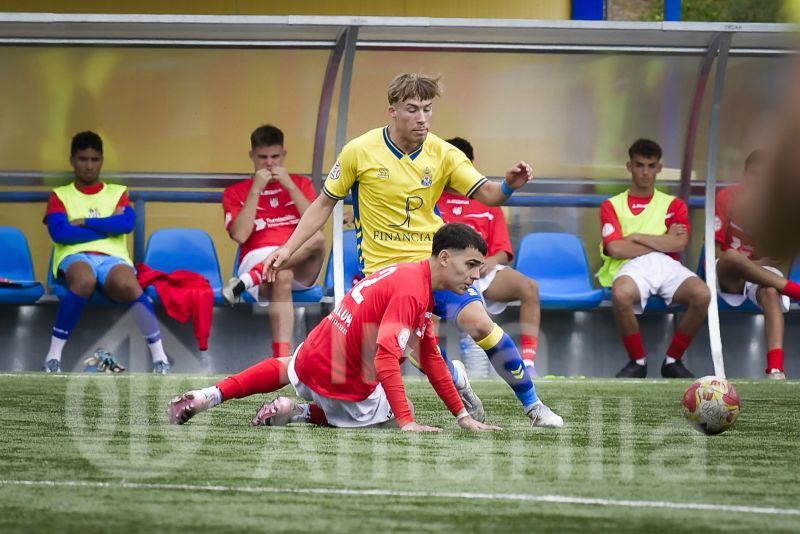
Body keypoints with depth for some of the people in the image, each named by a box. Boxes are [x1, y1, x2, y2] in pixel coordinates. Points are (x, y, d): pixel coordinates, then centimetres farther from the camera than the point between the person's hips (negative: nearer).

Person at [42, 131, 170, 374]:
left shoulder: (118, 193, 22)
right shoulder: (60, 196, 18)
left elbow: (126, 224, 0)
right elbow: (60, 233, -2)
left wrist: (84, 223, 0)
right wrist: (107, 227, 2)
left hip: (112, 257, 1)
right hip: (75, 257, -1)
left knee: (128, 285, -37)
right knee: (85, 281, -41)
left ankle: (160, 357, -31)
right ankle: (53, 356, -34)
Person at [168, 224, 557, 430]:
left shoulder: (408, 274, 7)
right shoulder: (411, 292, -23)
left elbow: (431, 358, 11)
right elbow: (386, 358, -33)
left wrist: (462, 416, 10)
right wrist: (407, 422, -35)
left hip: (310, 355, 9)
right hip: (340, 382, -9)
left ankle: (211, 396, 29)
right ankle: (302, 414, 0)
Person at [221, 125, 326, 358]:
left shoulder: (300, 184, 22)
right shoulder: (236, 193, 16)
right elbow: (240, 235, -2)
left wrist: (290, 186, -2)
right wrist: (256, 190, -2)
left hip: (301, 267, 3)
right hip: (257, 258, -3)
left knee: (318, 238, -35)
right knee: (281, 278, -42)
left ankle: (251, 279, -43)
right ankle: (282, 357, -56)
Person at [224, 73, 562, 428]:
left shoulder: (443, 154, -4)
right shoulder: (359, 152, -6)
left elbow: (486, 194, -9)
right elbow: (324, 204, 4)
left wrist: (509, 185, -33)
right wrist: (288, 249, -2)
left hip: (435, 261, 1)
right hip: (381, 268, -1)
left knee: (478, 322, -19)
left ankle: (531, 403, -6)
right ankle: (457, 380, 18)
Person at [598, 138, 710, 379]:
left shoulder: (673, 205, 22)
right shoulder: (612, 206, 17)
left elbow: (679, 244, 2)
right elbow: (616, 249, -2)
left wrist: (637, 237, 0)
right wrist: (663, 241, 3)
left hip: (668, 266, 2)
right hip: (631, 267, -2)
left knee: (701, 294, -32)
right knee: (621, 294, -41)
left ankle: (673, 361, -12)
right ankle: (637, 361, -17)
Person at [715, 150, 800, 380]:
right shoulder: (726, 198, -4)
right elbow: (714, 250, -5)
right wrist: (752, 264, -15)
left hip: (763, 273, 1)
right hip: (727, 275, -1)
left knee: (771, 292, -37)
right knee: (732, 256, -39)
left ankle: (776, 369, -53)